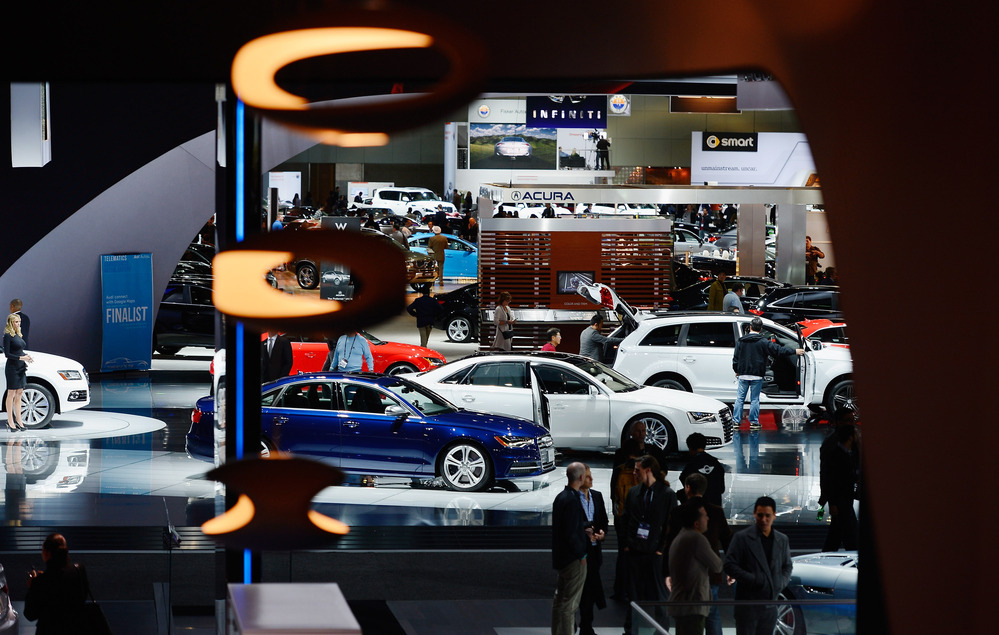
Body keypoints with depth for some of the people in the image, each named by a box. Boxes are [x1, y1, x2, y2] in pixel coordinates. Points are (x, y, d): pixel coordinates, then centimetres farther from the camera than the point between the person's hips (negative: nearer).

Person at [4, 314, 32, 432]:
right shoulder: (7, 336, -11)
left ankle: (18, 420, 14)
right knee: (11, 394, -3)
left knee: (19, 394, 9)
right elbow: (7, 354, -15)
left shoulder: (18, 335, 13)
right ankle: (10, 421, 1)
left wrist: (26, 356, 3)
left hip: (21, 368, 8)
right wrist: (21, 357, -21)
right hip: (12, 368, -8)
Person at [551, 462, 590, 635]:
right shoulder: (572, 500, -22)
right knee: (569, 603, -3)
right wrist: (581, 554, -12)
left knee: (559, 601, 18)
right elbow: (571, 533, -23)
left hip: (560, 557, 10)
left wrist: (583, 532, 11)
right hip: (573, 559, -10)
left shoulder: (560, 497, 8)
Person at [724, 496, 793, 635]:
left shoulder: (782, 540, 10)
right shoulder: (742, 538, -5)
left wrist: (781, 583, -1)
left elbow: (787, 566, 20)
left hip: (770, 604, 4)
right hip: (747, 602, -4)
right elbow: (729, 565, -8)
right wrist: (753, 579, -17)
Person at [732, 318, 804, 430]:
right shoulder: (763, 342, -7)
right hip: (757, 375, -2)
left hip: (743, 375, 2)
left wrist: (736, 371, 23)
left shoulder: (741, 341, 3)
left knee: (740, 398, 7)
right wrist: (794, 351, 1)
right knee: (754, 399, 4)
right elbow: (778, 349, -7)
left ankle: (736, 421, 5)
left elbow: (736, 358, 8)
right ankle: (754, 422, 6)